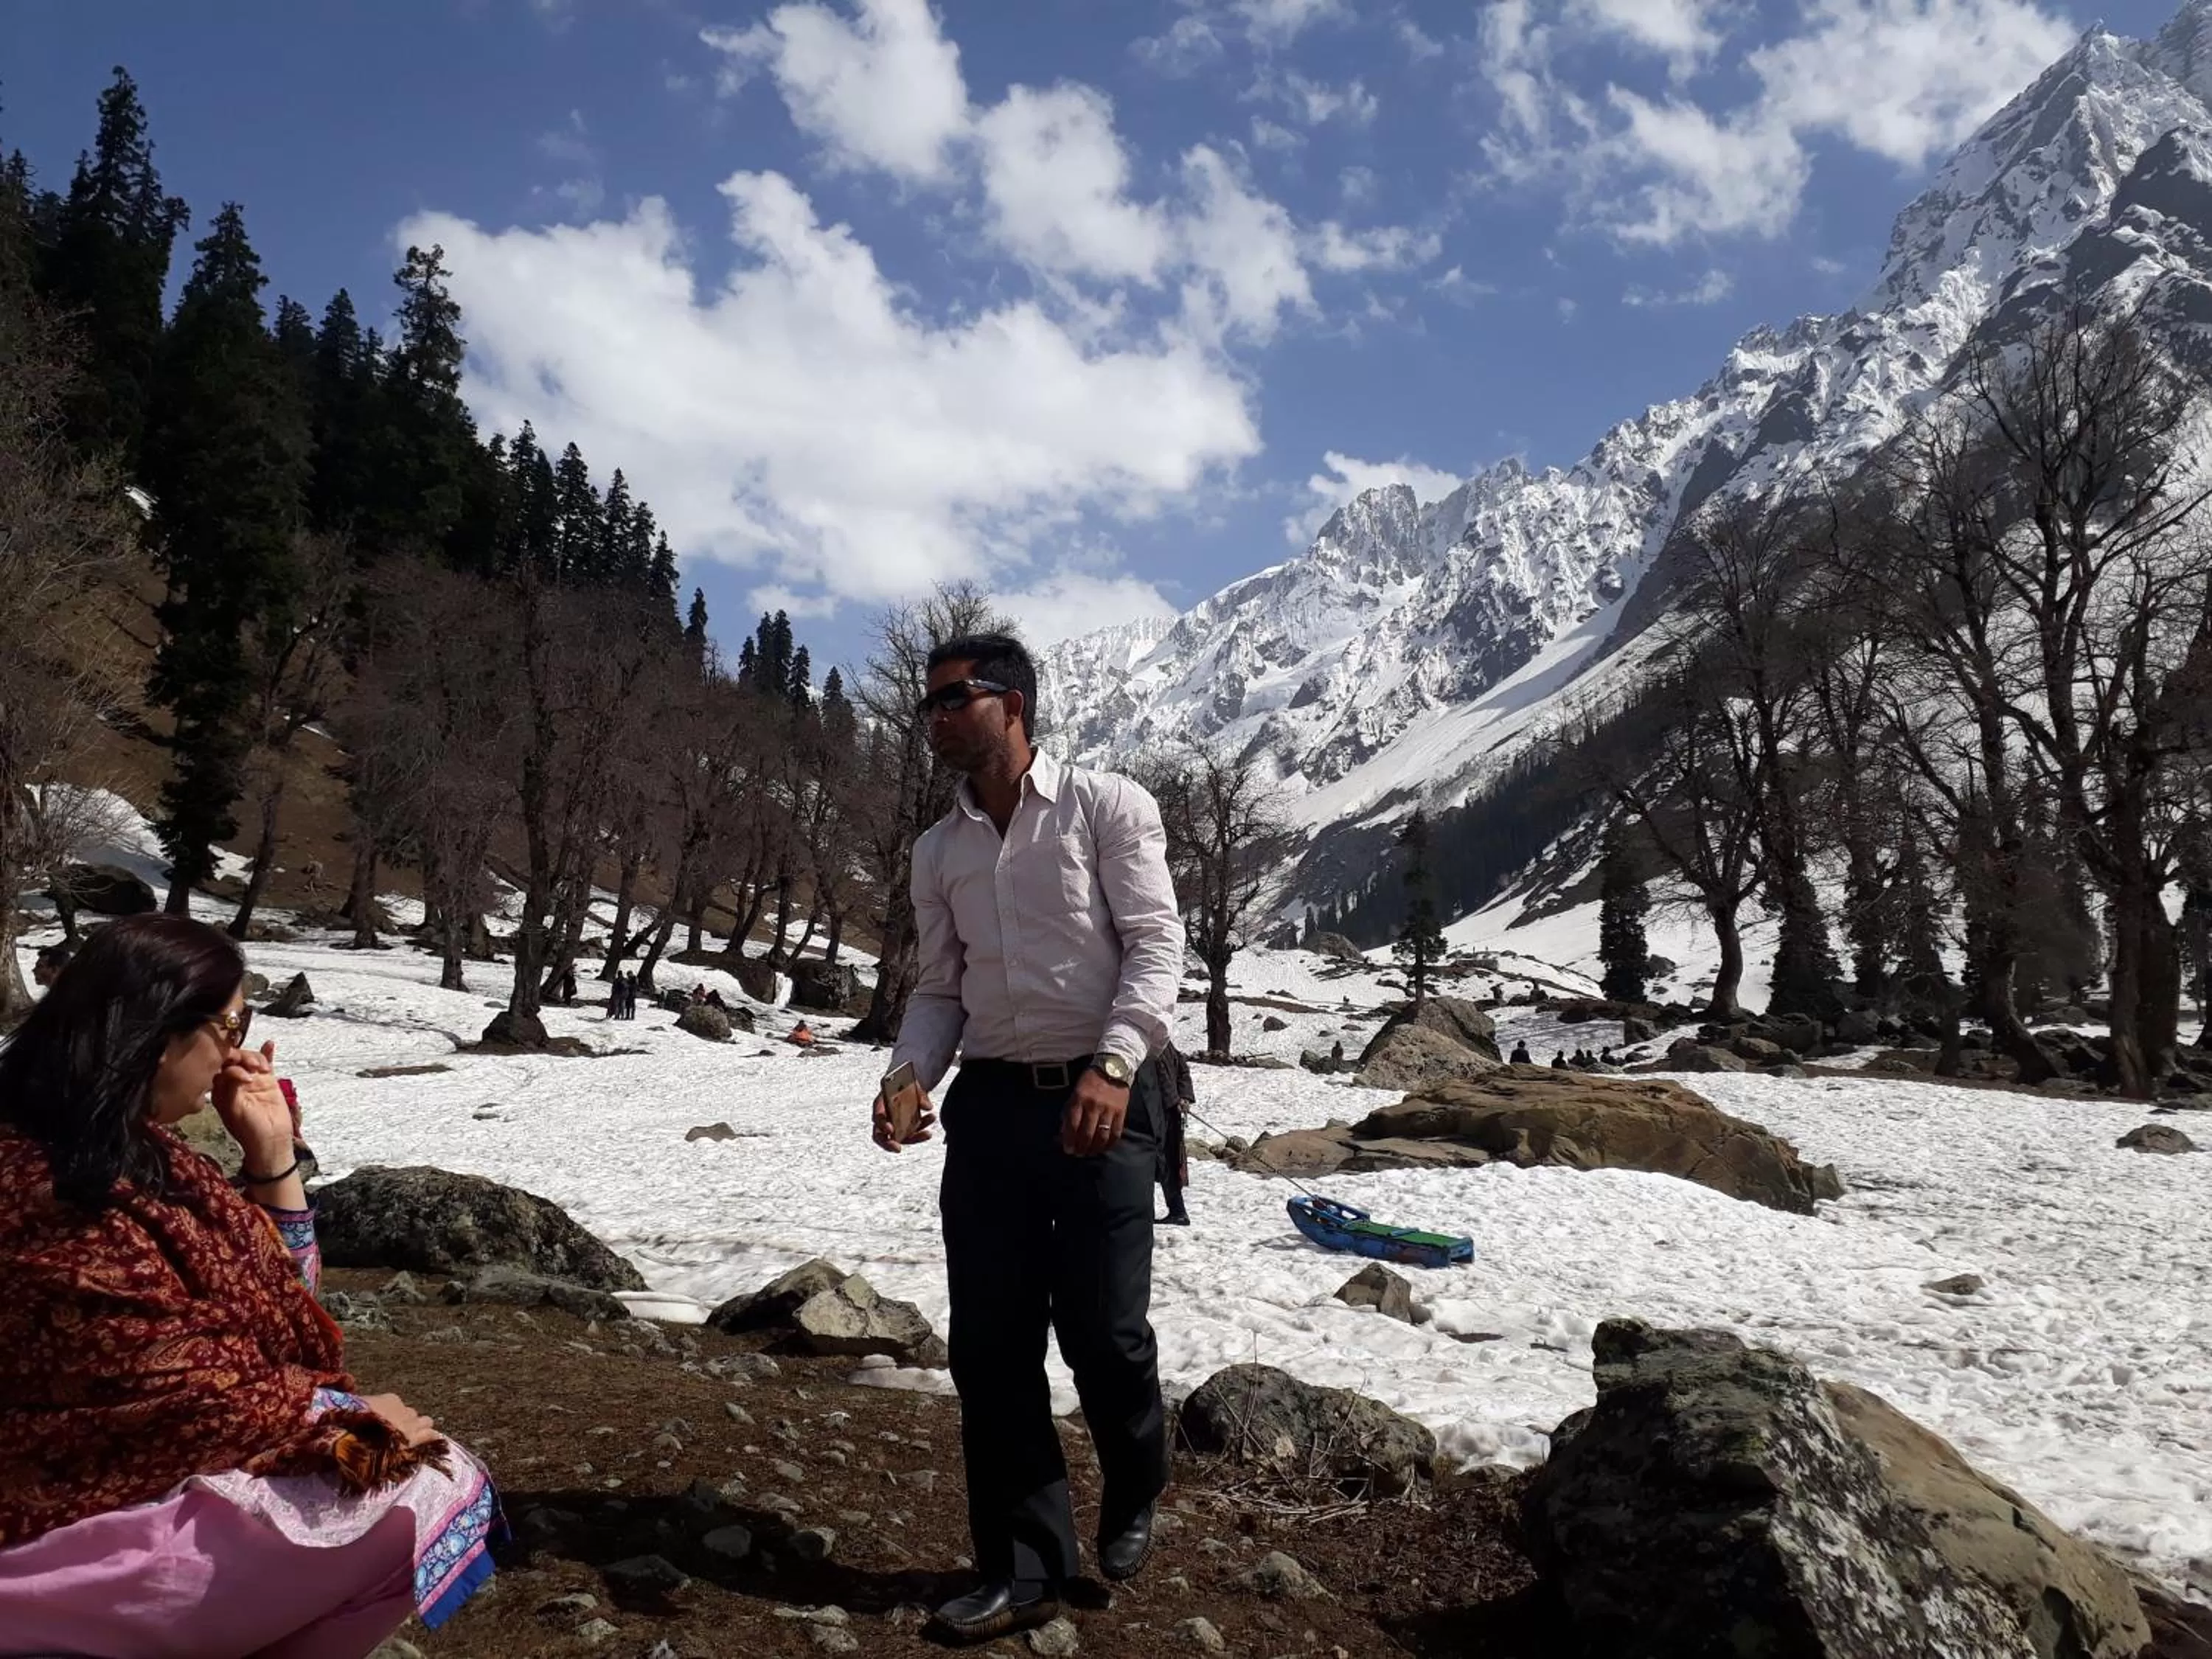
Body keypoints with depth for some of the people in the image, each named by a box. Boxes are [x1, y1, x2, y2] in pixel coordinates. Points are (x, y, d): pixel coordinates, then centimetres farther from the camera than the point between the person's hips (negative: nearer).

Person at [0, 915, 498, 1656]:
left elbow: (279, 1290, 15)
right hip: (75, 1525, -10)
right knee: (418, 1501, -19)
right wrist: (353, 1418, -12)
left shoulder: (132, 1151, 8)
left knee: (437, 1474, 3)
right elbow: (175, 1389, -23)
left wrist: (271, 1150, 3)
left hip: (143, 1469, 10)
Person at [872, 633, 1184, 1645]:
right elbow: (940, 989, 14)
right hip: (988, 1103, 5)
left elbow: (1156, 943, -10)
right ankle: (1026, 1569, 19)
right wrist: (907, 1080, -4)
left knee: (1102, 1329, 1)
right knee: (989, 1343, 4)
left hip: (1098, 1100, -5)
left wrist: (1113, 1064, -24)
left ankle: (1131, 1506, 33)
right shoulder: (938, 850, 13)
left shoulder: (1107, 806, -3)